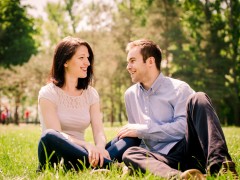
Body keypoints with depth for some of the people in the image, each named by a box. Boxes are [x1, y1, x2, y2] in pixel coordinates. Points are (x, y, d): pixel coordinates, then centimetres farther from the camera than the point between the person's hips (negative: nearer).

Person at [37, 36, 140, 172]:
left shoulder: (91, 94, 11)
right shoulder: (48, 93, -4)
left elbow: (99, 131, -2)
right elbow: (55, 135, -17)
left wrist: (100, 148, -27)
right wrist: (86, 145, -35)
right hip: (57, 158, -4)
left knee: (131, 138, -14)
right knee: (49, 137, -38)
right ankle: (113, 166, -41)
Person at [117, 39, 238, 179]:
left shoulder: (178, 89, 3)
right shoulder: (130, 95, 20)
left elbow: (183, 127, -10)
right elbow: (136, 134, 29)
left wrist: (143, 130, -10)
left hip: (189, 148, -3)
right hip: (164, 159, 3)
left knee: (198, 99, -24)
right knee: (130, 154, -28)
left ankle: (218, 164, -44)